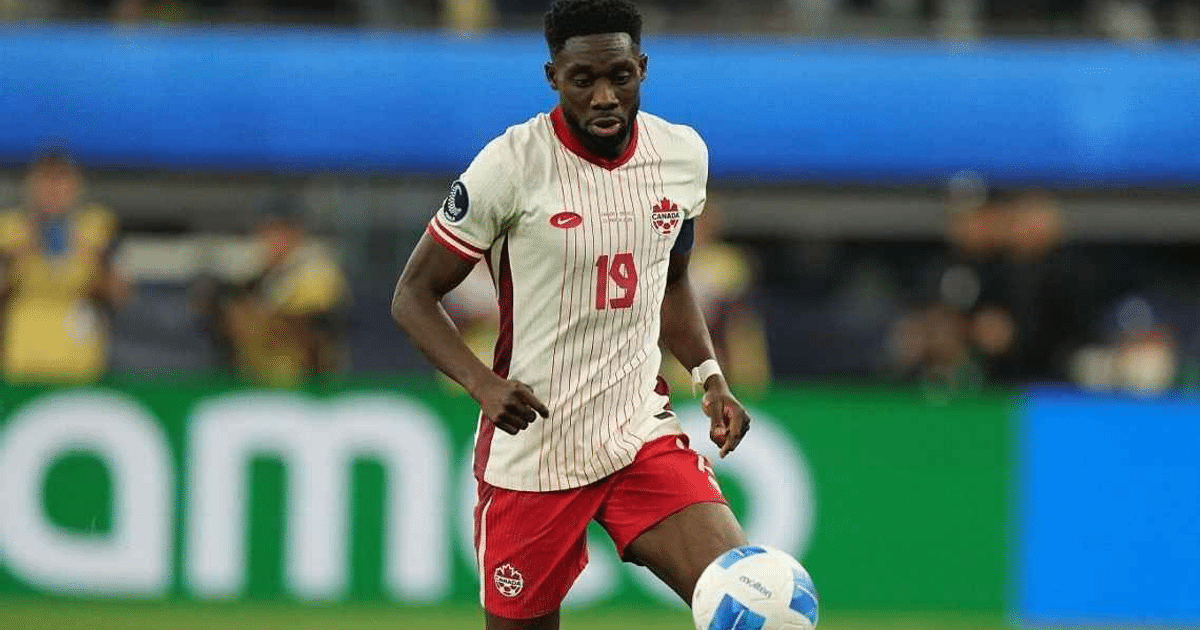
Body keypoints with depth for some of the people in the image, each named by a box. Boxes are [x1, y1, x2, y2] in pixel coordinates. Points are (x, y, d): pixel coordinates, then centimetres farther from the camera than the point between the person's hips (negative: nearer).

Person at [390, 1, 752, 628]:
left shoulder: (684, 155, 2)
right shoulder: (510, 165, -13)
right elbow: (414, 295, -6)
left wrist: (709, 376, 5)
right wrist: (483, 383, -21)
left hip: (643, 435, 3)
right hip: (530, 450, -3)